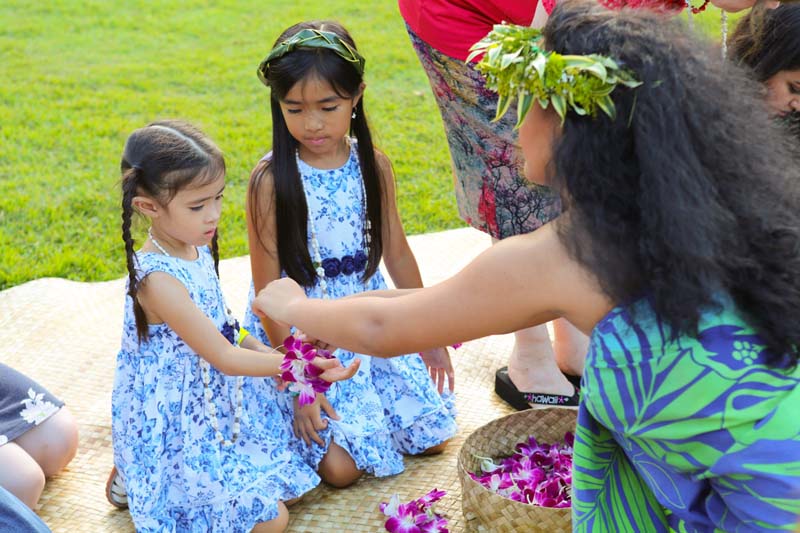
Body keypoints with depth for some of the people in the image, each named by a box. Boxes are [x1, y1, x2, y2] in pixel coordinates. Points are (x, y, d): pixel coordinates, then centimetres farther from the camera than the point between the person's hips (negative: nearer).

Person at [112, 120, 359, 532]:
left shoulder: (196, 247, -1)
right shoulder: (157, 279, -28)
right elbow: (223, 357, -25)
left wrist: (260, 350, 4)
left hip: (215, 405, 9)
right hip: (179, 426, -9)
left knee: (285, 486, 13)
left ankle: (140, 474, 19)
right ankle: (133, 481, 5)